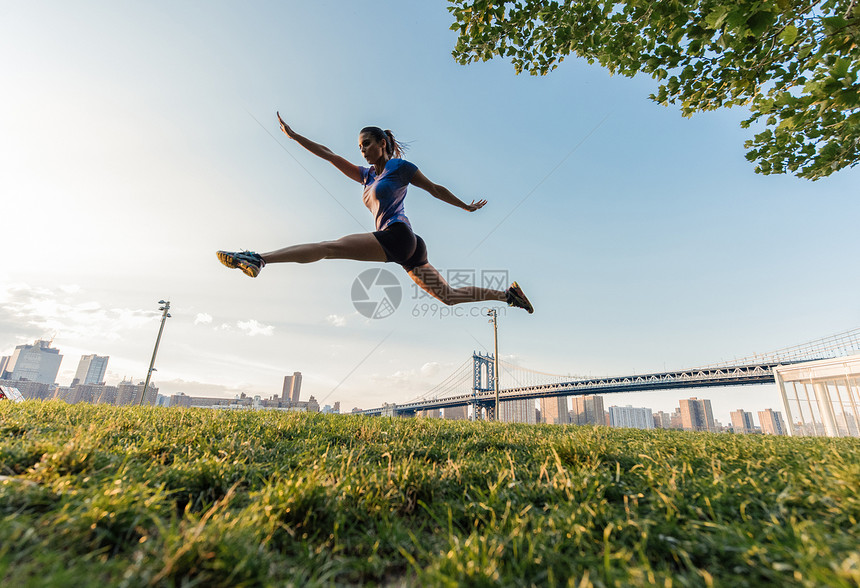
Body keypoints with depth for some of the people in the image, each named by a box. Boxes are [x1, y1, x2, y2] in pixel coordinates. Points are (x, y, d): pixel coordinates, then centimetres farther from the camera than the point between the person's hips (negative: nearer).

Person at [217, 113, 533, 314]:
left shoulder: (400, 166, 7)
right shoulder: (367, 175, 26)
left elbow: (435, 189, 14)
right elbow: (329, 155, 25)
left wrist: (467, 207, 23)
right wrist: (293, 135, 24)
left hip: (397, 236, -8)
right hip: (407, 249, 8)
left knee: (328, 247, -16)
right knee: (449, 296, 9)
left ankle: (258, 258, -18)